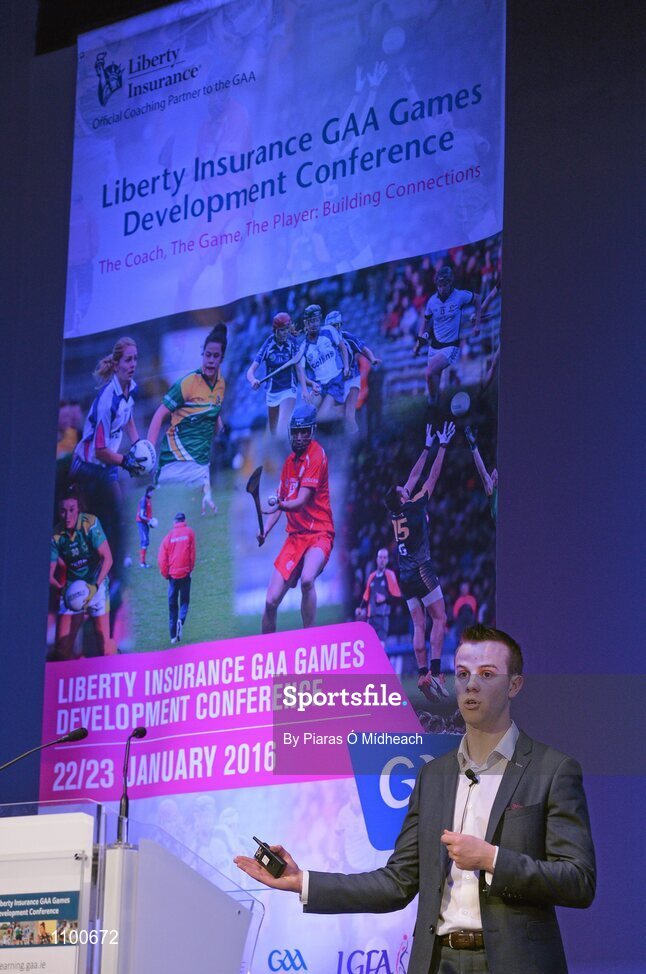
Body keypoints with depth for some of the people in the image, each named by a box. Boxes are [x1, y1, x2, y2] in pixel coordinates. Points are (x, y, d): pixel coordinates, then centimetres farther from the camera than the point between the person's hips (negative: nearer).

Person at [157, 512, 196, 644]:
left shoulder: (169, 535, 2)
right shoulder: (189, 532, 0)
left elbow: (161, 558, -3)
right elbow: (192, 553, -2)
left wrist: (165, 574, 8)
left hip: (172, 574, 1)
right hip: (185, 573, -1)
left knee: (172, 604, 10)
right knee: (184, 600, 11)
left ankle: (173, 636, 8)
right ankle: (181, 620, -19)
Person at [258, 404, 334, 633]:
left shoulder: (316, 455, -10)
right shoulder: (290, 460, 13)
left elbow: (301, 501, -18)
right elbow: (281, 499, 19)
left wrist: (280, 505, -38)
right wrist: (265, 530, 2)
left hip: (318, 534, -7)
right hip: (295, 536, 7)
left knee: (306, 580, -35)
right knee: (271, 601, -2)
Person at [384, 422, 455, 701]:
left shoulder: (395, 513, 7)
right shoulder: (413, 508, -10)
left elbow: (414, 476, 17)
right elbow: (433, 477, -4)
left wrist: (427, 447, 24)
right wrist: (442, 446, 3)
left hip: (405, 577, 7)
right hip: (422, 572, -7)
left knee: (419, 626, 5)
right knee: (439, 619, -5)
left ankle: (423, 674, -5)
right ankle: (435, 672, -18)